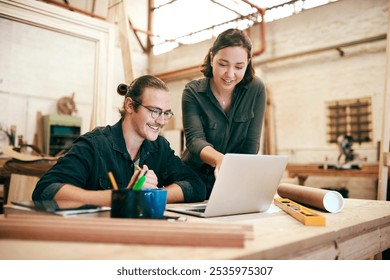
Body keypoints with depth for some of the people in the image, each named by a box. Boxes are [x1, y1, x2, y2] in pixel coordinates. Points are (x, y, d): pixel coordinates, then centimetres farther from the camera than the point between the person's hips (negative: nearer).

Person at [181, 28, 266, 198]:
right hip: (196, 179, 0)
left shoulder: (256, 89, -7)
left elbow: (251, 143, -7)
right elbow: (194, 139, -21)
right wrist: (219, 159, -42)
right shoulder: (192, 93, -9)